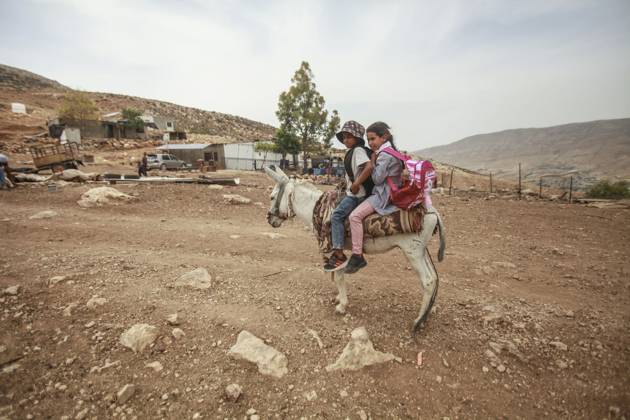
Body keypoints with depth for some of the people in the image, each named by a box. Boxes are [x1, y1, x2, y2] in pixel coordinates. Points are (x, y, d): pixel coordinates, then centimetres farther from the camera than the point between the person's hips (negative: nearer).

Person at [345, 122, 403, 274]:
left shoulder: (384, 155, -15)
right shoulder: (391, 151, 17)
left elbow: (377, 179, -17)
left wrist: (373, 161, -6)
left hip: (384, 195, -11)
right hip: (389, 192, 11)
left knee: (355, 215, -24)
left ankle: (357, 256, -21)